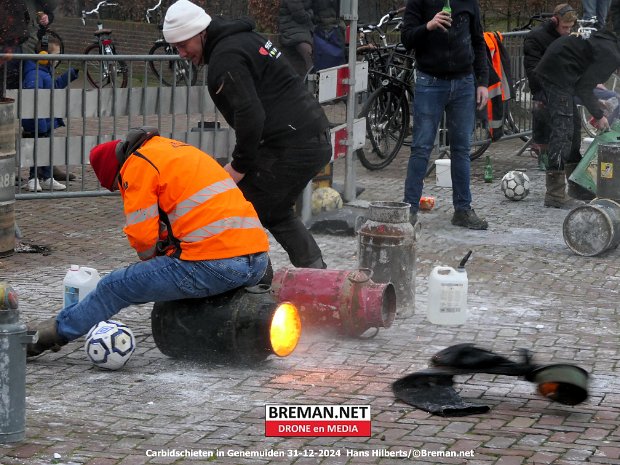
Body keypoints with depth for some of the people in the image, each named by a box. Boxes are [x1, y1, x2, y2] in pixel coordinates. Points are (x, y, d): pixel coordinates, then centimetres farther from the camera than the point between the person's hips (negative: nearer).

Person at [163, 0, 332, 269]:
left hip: (291, 149, -11)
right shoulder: (245, 38, 19)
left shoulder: (226, 58, -13)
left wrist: (240, 166, -13)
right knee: (277, 214, 25)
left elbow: (250, 116, -24)